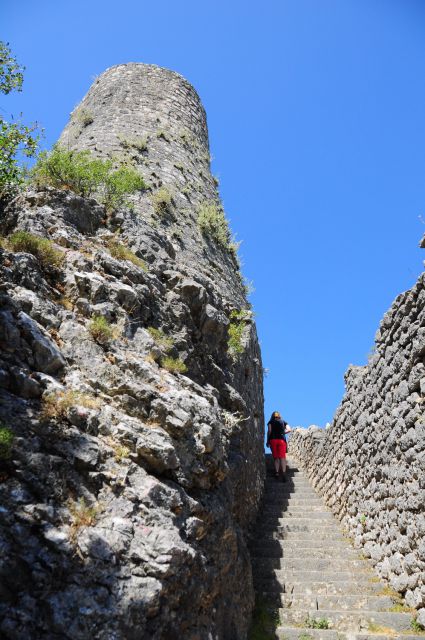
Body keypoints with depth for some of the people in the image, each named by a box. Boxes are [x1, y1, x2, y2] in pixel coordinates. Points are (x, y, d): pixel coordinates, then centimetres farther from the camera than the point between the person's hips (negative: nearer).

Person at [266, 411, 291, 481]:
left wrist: (267, 441, 2)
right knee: (282, 457, -5)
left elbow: (269, 431, -1)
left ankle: (277, 472, -10)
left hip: (273, 439, 0)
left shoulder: (271, 422, 12)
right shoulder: (283, 422, 18)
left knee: (276, 457, 7)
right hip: (282, 440, 0)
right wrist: (282, 433, 18)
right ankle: (283, 472, -23)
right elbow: (289, 429, 5)